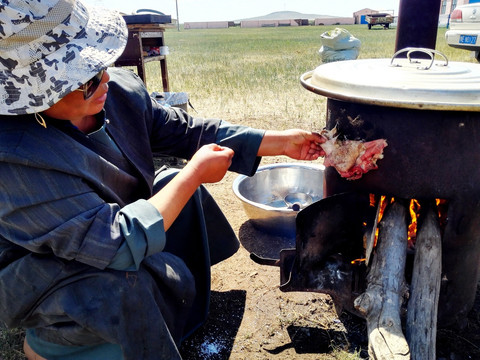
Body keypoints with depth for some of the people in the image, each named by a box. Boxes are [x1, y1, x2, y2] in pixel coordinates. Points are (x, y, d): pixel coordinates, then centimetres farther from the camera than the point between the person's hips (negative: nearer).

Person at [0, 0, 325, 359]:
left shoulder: (120, 89, -18)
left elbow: (186, 130, -9)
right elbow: (119, 243, -37)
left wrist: (283, 142, -10)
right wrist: (195, 173, -29)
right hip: (36, 275, -7)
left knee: (176, 180, 2)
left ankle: (187, 306, 20)